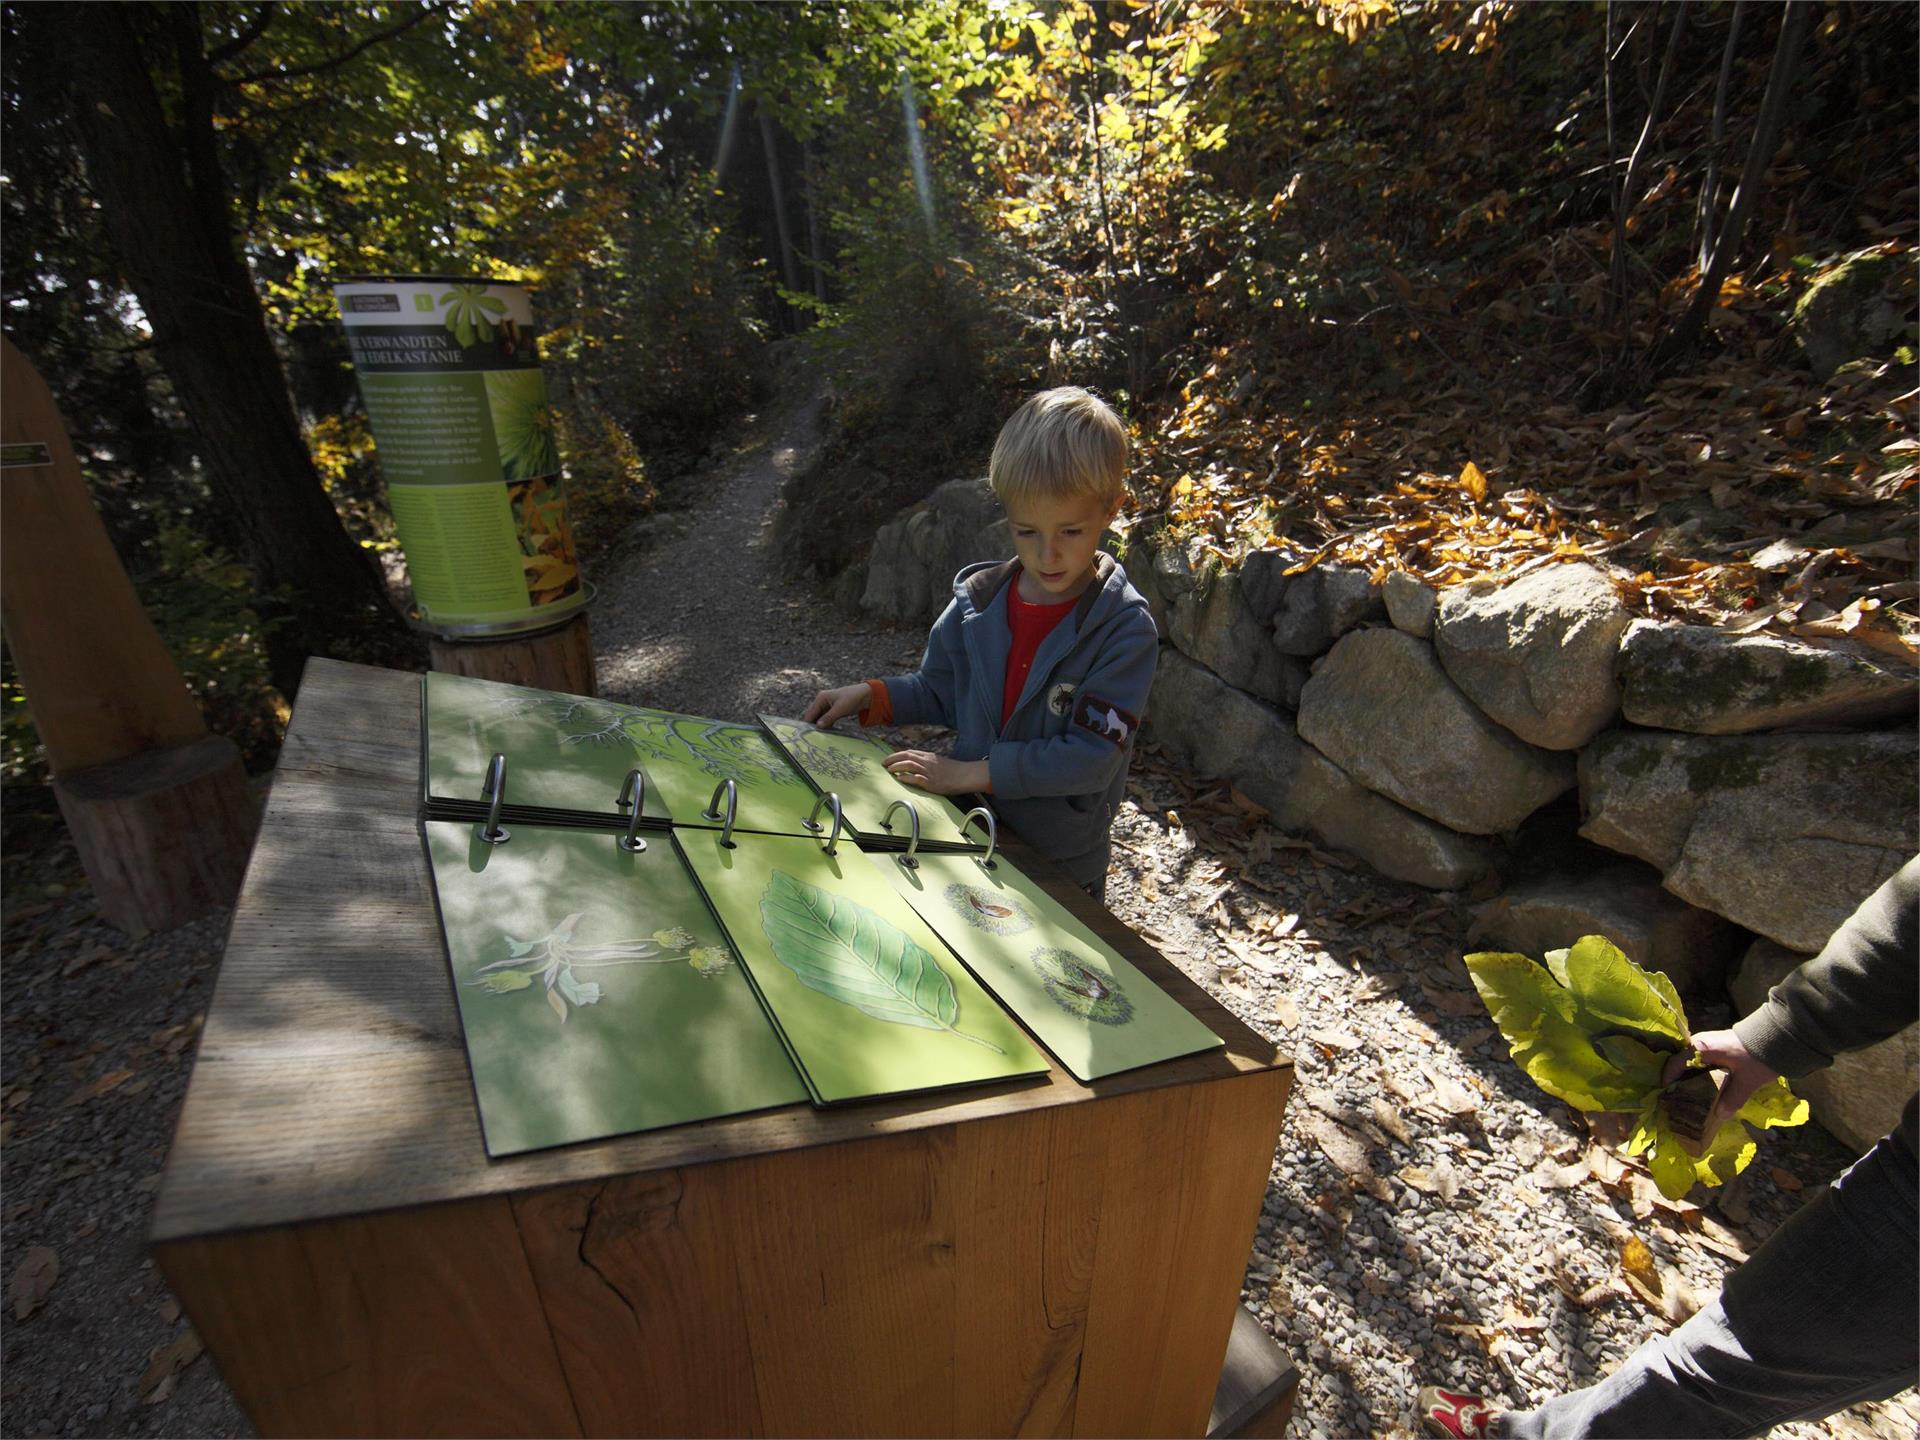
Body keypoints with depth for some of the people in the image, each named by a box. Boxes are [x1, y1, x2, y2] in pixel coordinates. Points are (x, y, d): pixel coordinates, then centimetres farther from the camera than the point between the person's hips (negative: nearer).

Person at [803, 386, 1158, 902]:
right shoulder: (978, 598, -5)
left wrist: (972, 772, -25)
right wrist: (868, 697, -7)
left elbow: (1091, 756, -24)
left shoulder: (1124, 629, -20)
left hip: (1060, 860, -4)